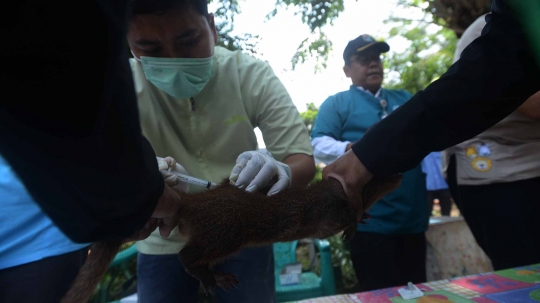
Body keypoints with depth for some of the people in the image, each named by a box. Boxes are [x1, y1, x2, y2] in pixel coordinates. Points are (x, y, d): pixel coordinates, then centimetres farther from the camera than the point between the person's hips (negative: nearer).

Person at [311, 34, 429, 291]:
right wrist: (353, 150, -27)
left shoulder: (404, 98, 19)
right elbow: (318, 144, -8)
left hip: (414, 217, 6)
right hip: (370, 221, -5)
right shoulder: (336, 103, 3)